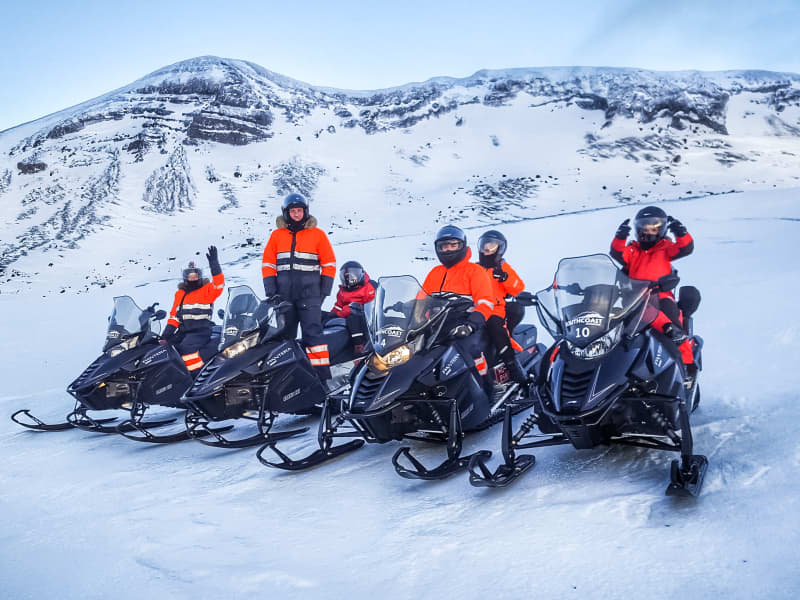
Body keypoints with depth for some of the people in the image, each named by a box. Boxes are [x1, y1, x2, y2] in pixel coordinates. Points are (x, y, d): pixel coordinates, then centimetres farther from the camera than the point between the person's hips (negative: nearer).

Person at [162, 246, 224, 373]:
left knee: (187, 347, -33)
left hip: (202, 330, -7)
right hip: (184, 330, 7)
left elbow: (219, 284, -16)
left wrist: (214, 264, -25)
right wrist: (167, 332, 6)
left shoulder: (207, 289, 5)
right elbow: (174, 316, 19)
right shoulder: (179, 294, 20)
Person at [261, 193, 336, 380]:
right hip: (284, 294, 3)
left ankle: (322, 375, -9)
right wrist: (271, 291, 1)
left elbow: (329, 264, 6)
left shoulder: (317, 234, 5)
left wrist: (323, 291, -1)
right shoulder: (277, 235, 11)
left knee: (313, 332, -9)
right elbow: (267, 264, 11)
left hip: (309, 293, -3)